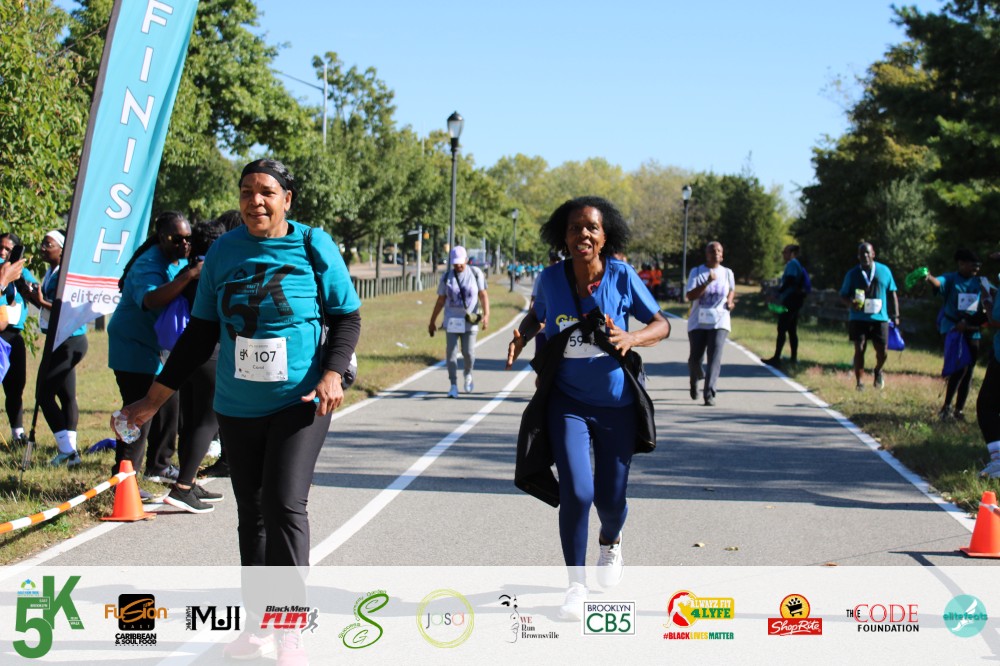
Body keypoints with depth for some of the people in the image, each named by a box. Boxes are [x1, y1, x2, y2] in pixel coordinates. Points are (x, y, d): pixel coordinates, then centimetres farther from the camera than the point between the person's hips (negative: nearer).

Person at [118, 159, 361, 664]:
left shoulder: (313, 246, -5)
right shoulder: (223, 253, 3)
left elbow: (347, 316, 1)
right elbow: (201, 332, 9)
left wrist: (332, 373, -16)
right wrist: (155, 398, 8)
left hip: (299, 402, -4)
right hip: (237, 408, 4)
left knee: (285, 506, -14)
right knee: (251, 512, 11)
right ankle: (258, 622, 23)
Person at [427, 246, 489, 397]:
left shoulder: (476, 273, -1)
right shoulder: (446, 277, 2)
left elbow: (483, 295, -3)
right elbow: (440, 300, 8)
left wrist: (486, 314, -16)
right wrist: (432, 321, 10)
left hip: (469, 321, -1)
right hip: (451, 320, 1)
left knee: (468, 352, -4)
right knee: (451, 352, -5)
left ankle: (468, 374, 28)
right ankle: (454, 386, 1)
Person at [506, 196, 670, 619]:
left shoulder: (622, 276, -13)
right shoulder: (551, 279, -8)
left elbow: (661, 324, -5)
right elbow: (537, 315, 13)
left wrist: (632, 339, -25)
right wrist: (523, 334, -9)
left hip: (616, 404, 0)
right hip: (567, 402, 0)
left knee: (610, 498, 8)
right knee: (576, 493, -13)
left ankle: (610, 544, 47)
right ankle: (576, 582, 9)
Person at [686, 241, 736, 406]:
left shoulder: (727, 273, 6)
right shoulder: (696, 272, -1)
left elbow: (732, 290, 25)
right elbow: (690, 296, -12)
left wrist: (729, 301, 3)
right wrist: (707, 282, -23)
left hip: (719, 322, 0)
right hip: (698, 322, 0)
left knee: (715, 357, -15)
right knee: (695, 357, 6)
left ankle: (709, 393, -17)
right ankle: (694, 382, 39)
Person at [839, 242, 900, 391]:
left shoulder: (884, 271, 6)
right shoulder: (853, 274, 4)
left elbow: (892, 293, 11)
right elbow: (843, 295, 8)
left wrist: (895, 315, 6)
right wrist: (851, 302, -16)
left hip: (880, 318, 1)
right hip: (858, 318, 0)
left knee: (882, 351, 0)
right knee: (859, 349, -4)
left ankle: (878, 371, 32)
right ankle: (859, 382, 4)